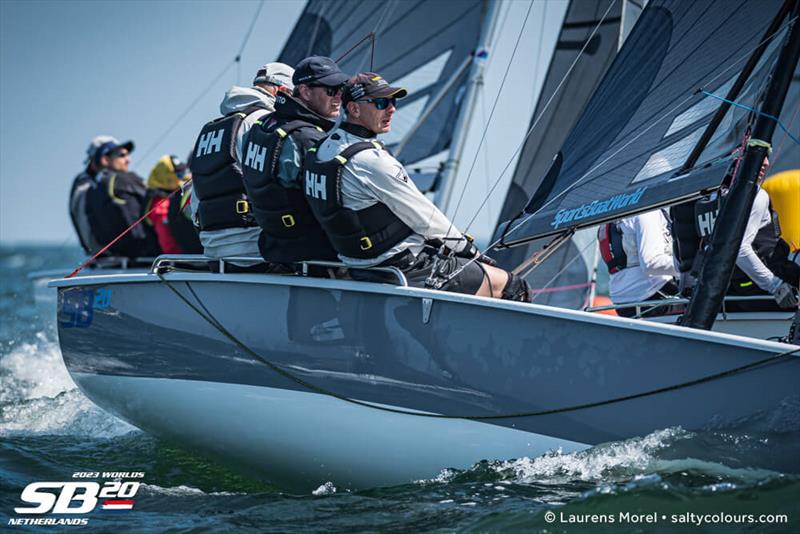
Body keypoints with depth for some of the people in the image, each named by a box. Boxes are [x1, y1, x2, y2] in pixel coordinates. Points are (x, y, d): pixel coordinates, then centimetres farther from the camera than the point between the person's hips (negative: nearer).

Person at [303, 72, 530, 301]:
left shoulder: (322, 148, 4)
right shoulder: (372, 161, -24)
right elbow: (423, 216, -14)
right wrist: (464, 245, 2)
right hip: (402, 271, -10)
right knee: (507, 283, -1)